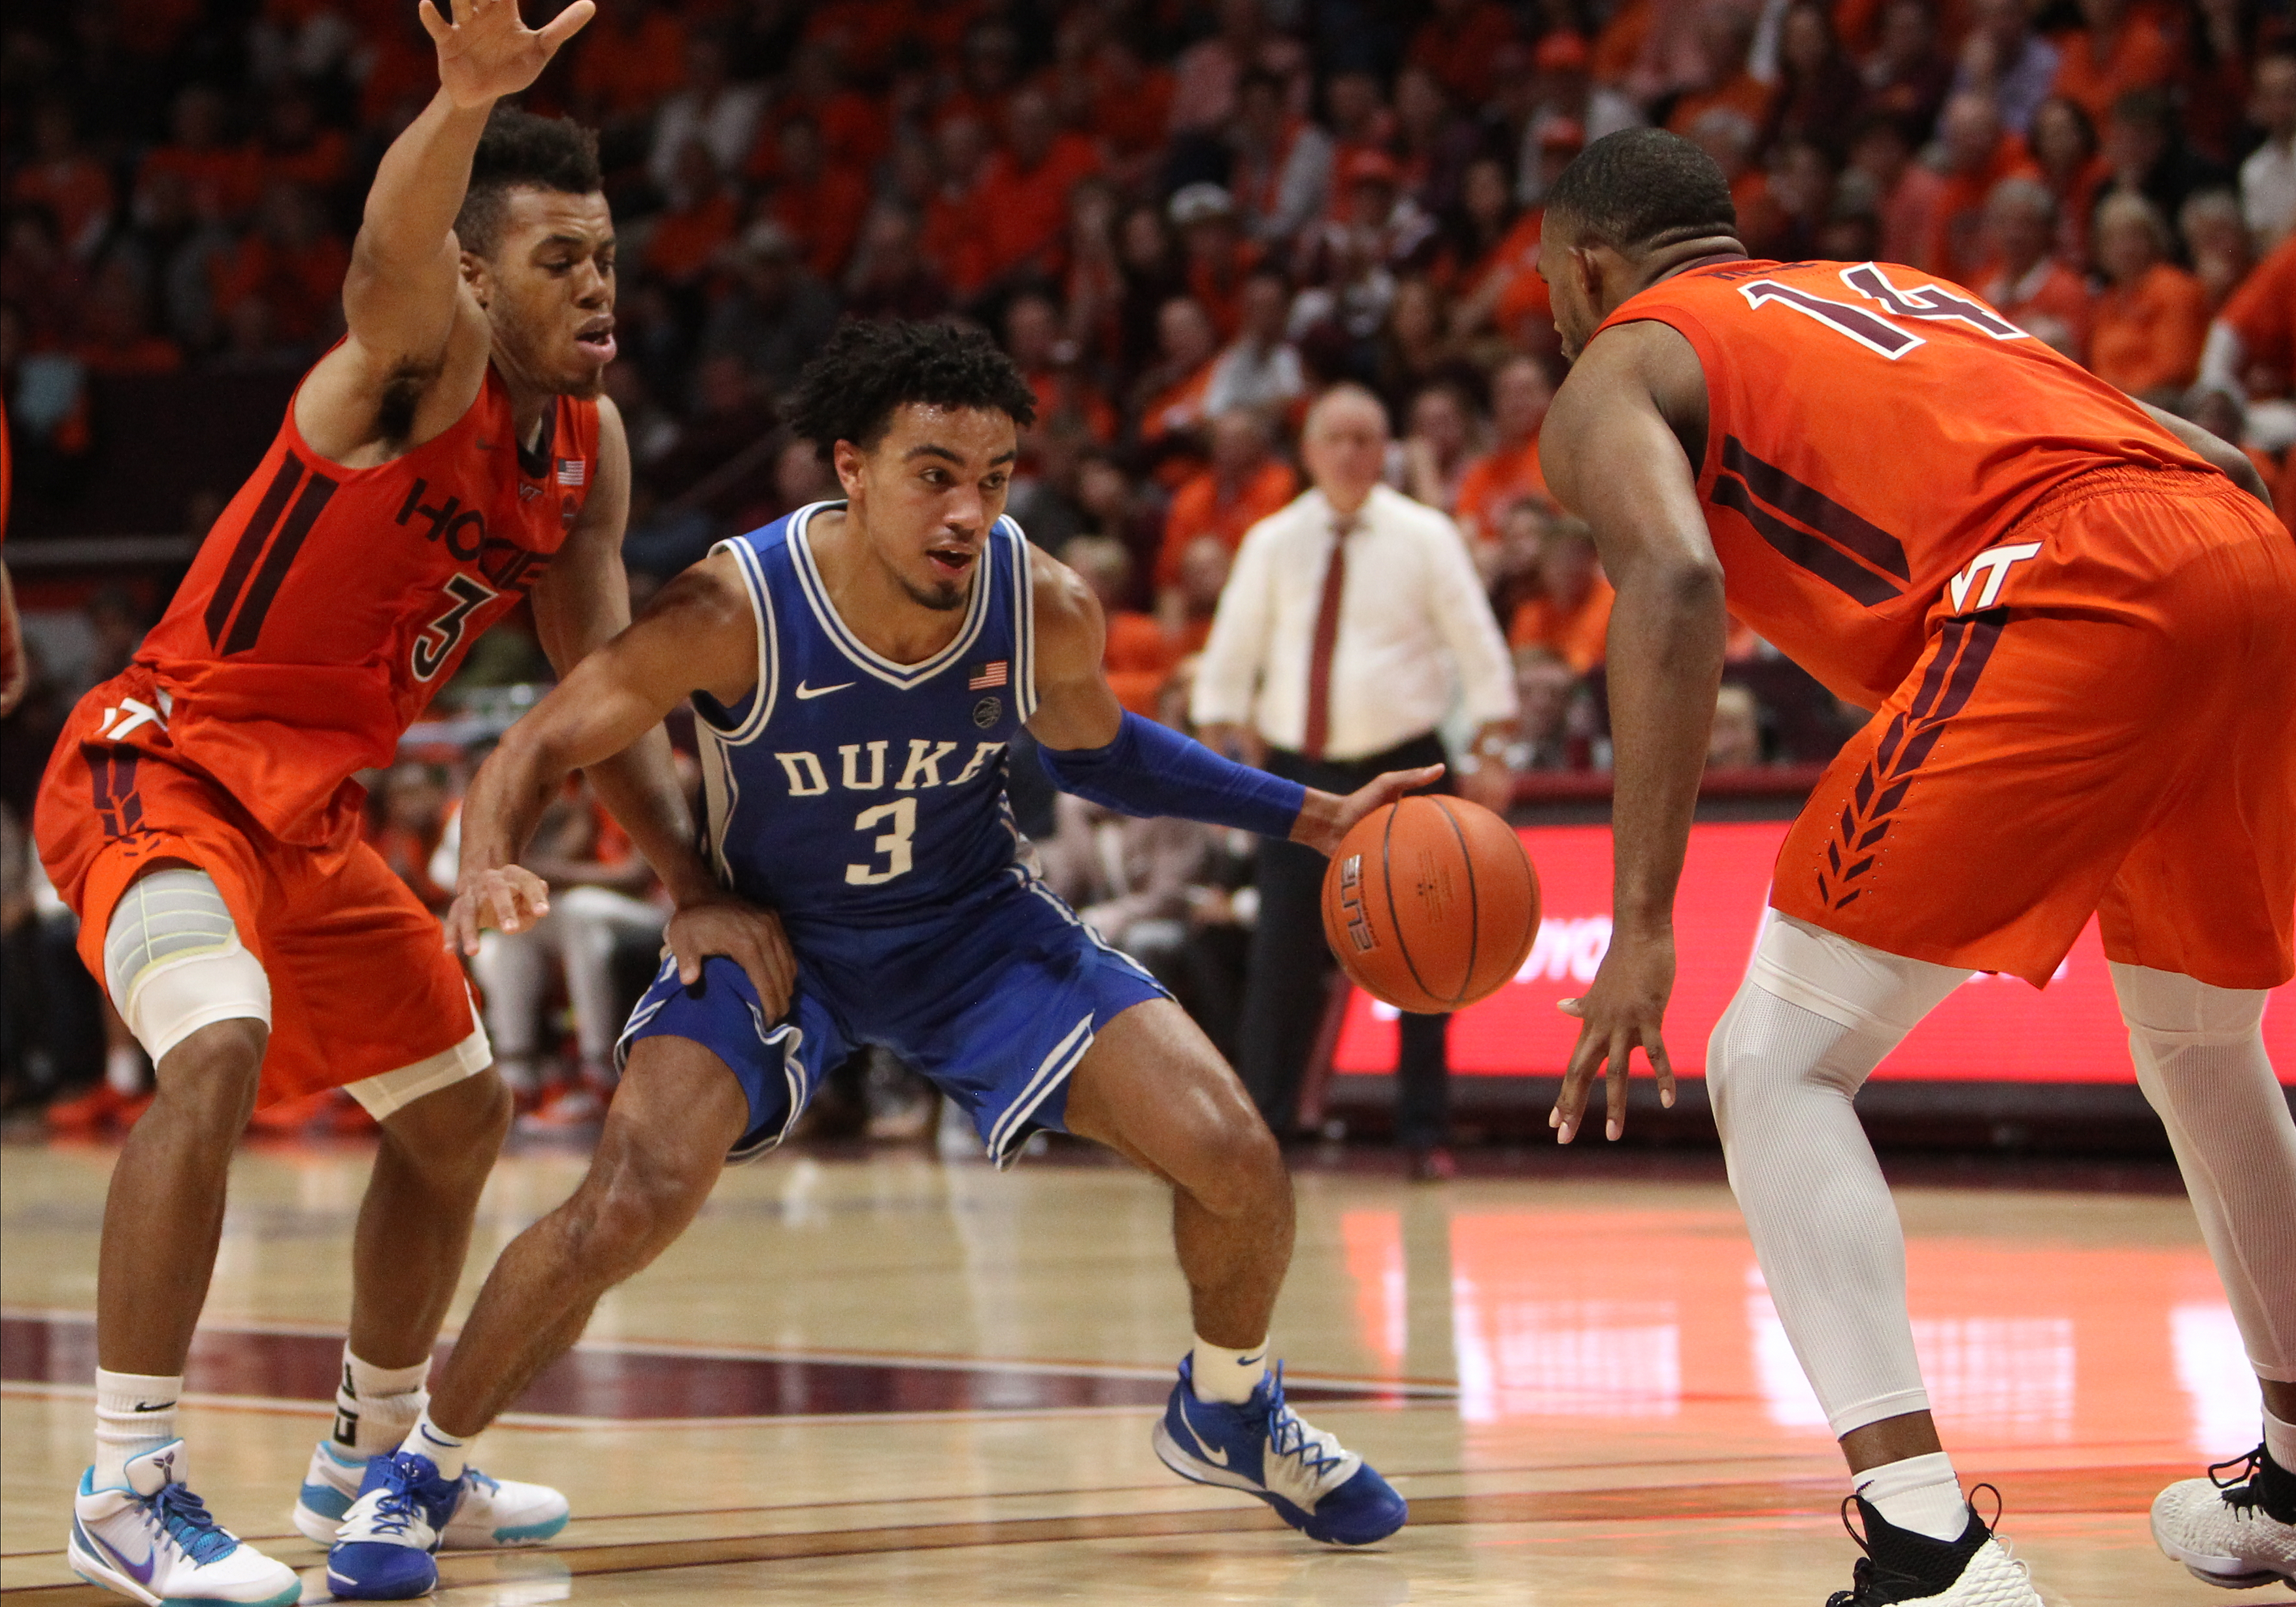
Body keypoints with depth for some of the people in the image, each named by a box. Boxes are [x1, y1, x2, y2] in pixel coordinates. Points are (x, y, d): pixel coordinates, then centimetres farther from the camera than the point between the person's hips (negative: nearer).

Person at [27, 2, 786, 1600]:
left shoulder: (589, 448, 6)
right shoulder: (425, 360, -18)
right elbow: (393, 255, -43)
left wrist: (701, 881, 3)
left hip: (311, 811, 9)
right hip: (161, 767, -9)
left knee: (460, 1114, 20)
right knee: (219, 1051, -33)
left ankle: (370, 1457, 39)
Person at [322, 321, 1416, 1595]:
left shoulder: (1047, 609, -20)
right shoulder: (732, 613, -31)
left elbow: (1091, 750, 4)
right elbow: (535, 754, -22)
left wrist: (1310, 817, -2)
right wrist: (490, 870, -45)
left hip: (973, 922, 3)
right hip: (769, 931, -3)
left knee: (1236, 1162, -9)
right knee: (625, 1209, -26)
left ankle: (1228, 1413, 24)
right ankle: (420, 1474, -2)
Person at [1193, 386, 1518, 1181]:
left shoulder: (1424, 537, 0)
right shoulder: (1271, 543, 6)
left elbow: (1478, 645, 0)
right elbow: (1231, 651, 11)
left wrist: (1491, 751, -6)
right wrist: (1223, 745, 3)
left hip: (1402, 769, -1)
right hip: (1298, 773, 1)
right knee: (1283, 958, -4)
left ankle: (1424, 1136, 7)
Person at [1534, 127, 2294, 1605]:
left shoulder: (1616, 376, 16)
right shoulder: (1895, 291, 36)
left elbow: (1676, 581, -7)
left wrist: (1644, 924, -11)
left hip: (2071, 593, -7)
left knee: (1777, 1067, 0)